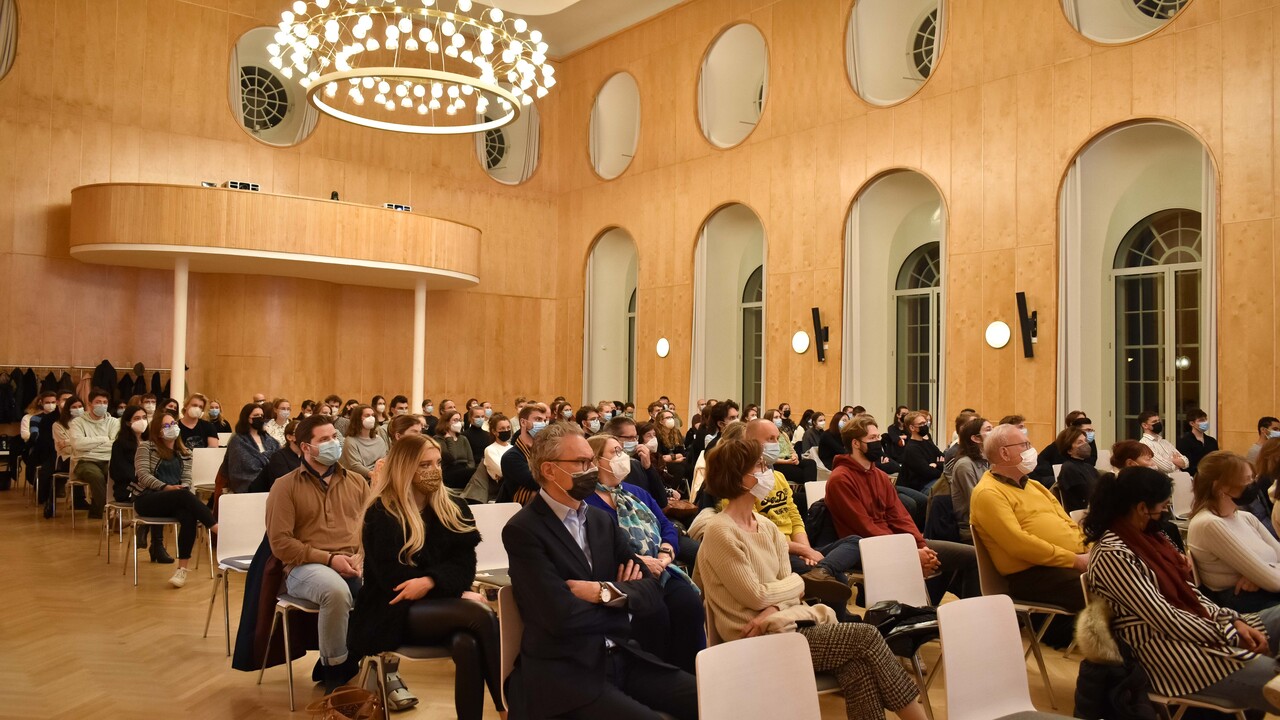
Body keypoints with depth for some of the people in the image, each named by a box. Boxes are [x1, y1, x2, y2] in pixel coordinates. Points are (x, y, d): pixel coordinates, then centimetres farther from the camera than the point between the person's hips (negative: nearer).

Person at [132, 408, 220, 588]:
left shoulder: (184, 453, 18)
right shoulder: (146, 446, 6)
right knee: (184, 496, -35)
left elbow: (187, 480, 9)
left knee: (189, 516, -33)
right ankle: (218, 530, -35)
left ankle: (182, 568, -30)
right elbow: (143, 475, -7)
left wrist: (182, 489, -15)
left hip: (174, 501, 3)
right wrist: (167, 487, -20)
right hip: (147, 499, -3)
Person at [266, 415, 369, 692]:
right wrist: (329, 559, -13)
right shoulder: (285, 486, 4)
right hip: (306, 566, -3)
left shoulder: (356, 482, 17)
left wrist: (361, 556, -11)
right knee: (336, 590, -38)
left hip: (355, 564, 4)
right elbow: (280, 542, -5)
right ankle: (335, 670, -14)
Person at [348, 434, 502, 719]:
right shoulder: (381, 514, -4)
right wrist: (457, 593, -16)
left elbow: (464, 565, 1)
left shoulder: (453, 508, 10)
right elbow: (391, 578, -11)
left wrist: (430, 582, -21)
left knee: (468, 644, -34)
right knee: (480, 614, -31)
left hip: (442, 605, 4)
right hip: (394, 614, -4)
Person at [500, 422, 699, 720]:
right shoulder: (522, 531, -10)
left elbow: (652, 591, 7)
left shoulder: (602, 520, 11)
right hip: (563, 672, -6)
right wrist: (622, 596, -4)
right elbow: (562, 616, -20)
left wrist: (607, 592, -13)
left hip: (621, 657, 6)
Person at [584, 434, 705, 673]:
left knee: (689, 603, -22)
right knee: (655, 613, -31)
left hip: (660, 570, 6)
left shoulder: (637, 492, 24)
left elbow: (667, 526, 17)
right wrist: (637, 560, -19)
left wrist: (666, 554, -4)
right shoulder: (586, 500, -1)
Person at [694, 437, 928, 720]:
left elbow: (784, 585, 6)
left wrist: (772, 609, -15)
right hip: (761, 638, -7)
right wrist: (796, 583, 0)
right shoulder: (720, 531, -14)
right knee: (865, 637, -14)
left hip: (781, 619, 7)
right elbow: (756, 596, -15)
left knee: (856, 662, -19)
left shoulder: (766, 526, 11)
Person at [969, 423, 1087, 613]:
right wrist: (1074, 560, -15)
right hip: (1032, 575, -9)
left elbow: (1067, 525, 22)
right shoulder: (988, 493, -8)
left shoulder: (1033, 485, 23)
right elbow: (1018, 543, -17)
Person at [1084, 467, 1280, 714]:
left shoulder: (1147, 535, 7)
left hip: (1197, 627, 10)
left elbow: (1187, 590, 11)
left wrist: (1234, 621, -3)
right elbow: (1166, 620, -21)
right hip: (1172, 653, -10)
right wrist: (1232, 634, -11)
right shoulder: (1112, 555, -22)